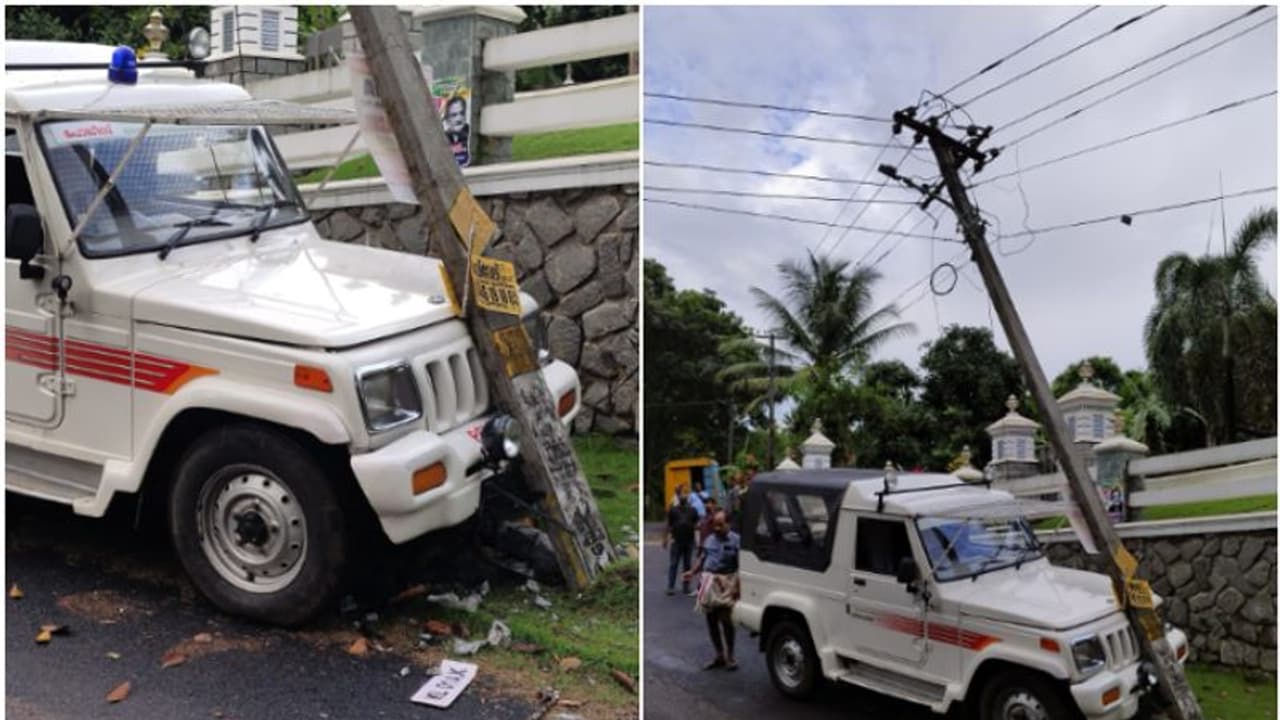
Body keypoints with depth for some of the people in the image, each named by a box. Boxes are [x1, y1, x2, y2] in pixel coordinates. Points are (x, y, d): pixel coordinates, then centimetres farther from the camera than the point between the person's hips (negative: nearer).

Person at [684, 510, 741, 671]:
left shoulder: (736, 540, -6)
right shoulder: (709, 540, 13)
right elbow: (702, 559, 19)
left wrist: (738, 586, -19)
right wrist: (692, 572, 3)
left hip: (726, 584, -6)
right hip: (709, 583, 6)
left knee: (725, 620, -7)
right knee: (711, 621, 10)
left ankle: (729, 657, 7)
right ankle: (719, 656, 22)